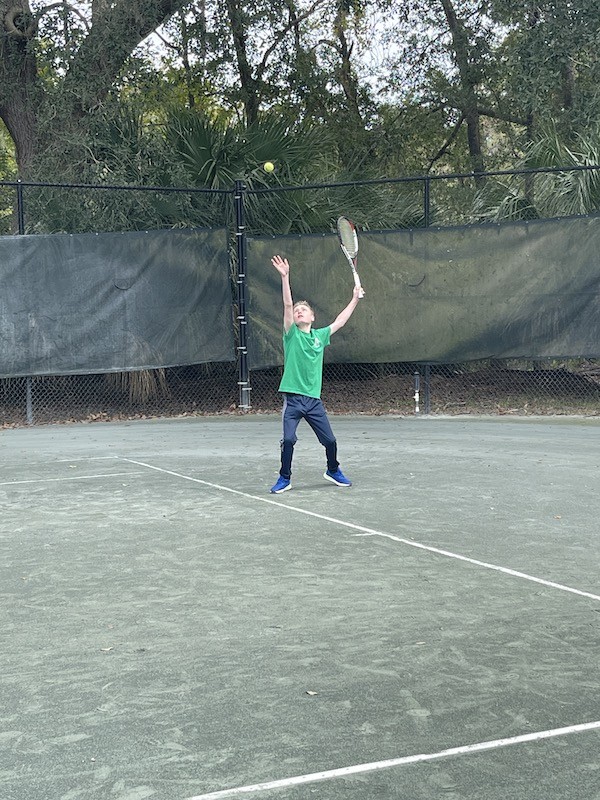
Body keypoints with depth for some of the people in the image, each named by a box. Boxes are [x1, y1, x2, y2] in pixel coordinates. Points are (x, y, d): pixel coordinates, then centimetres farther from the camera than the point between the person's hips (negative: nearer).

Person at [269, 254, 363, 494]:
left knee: (330, 440, 6)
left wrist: (355, 299, 26)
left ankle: (333, 470, 32)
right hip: (293, 397, -3)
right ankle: (285, 478, 5)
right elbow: (287, 305, -11)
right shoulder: (291, 334, 1)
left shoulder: (320, 336, 11)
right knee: (288, 439, -14)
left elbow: (340, 321, 24)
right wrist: (285, 277, -21)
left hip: (314, 399, 3)